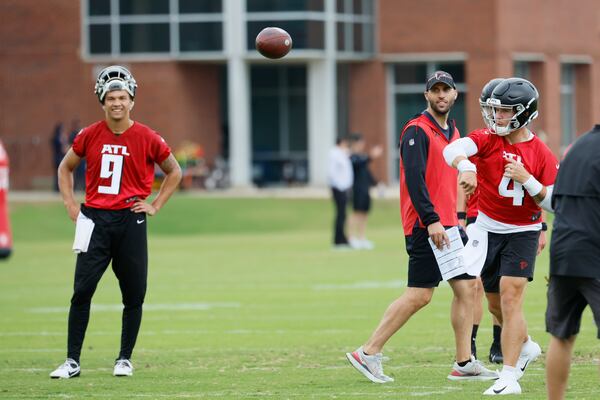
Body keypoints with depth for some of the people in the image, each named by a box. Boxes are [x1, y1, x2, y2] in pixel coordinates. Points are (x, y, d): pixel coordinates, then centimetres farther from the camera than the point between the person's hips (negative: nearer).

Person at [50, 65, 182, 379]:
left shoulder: (146, 138, -3)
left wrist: (155, 205, 3)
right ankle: (72, 362, -2)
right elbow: (65, 168, 17)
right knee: (82, 291, -6)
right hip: (95, 219, 0)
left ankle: (124, 359, 17)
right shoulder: (90, 136, 1)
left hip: (130, 220, 0)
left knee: (134, 294, 3)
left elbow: (174, 172, 12)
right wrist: (70, 205, 6)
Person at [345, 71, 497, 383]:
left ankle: (464, 364, 10)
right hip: (425, 226, -9)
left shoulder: (452, 132, 18)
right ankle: (368, 354, -4)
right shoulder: (417, 131, -10)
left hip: (446, 225, 9)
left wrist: (455, 219, 18)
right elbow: (414, 179, -19)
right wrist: (432, 220, -25)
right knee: (419, 295, -9)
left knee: (466, 287, 5)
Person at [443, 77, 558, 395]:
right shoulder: (488, 140, -7)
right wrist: (465, 167, -48)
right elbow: (452, 150, -26)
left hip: (522, 232, -3)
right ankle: (526, 346, 42)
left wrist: (526, 178, -23)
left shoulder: (541, 154, -8)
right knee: (495, 304, 14)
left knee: (510, 298, -14)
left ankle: (509, 377, -13)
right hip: (489, 229, 3)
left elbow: (551, 201, -7)